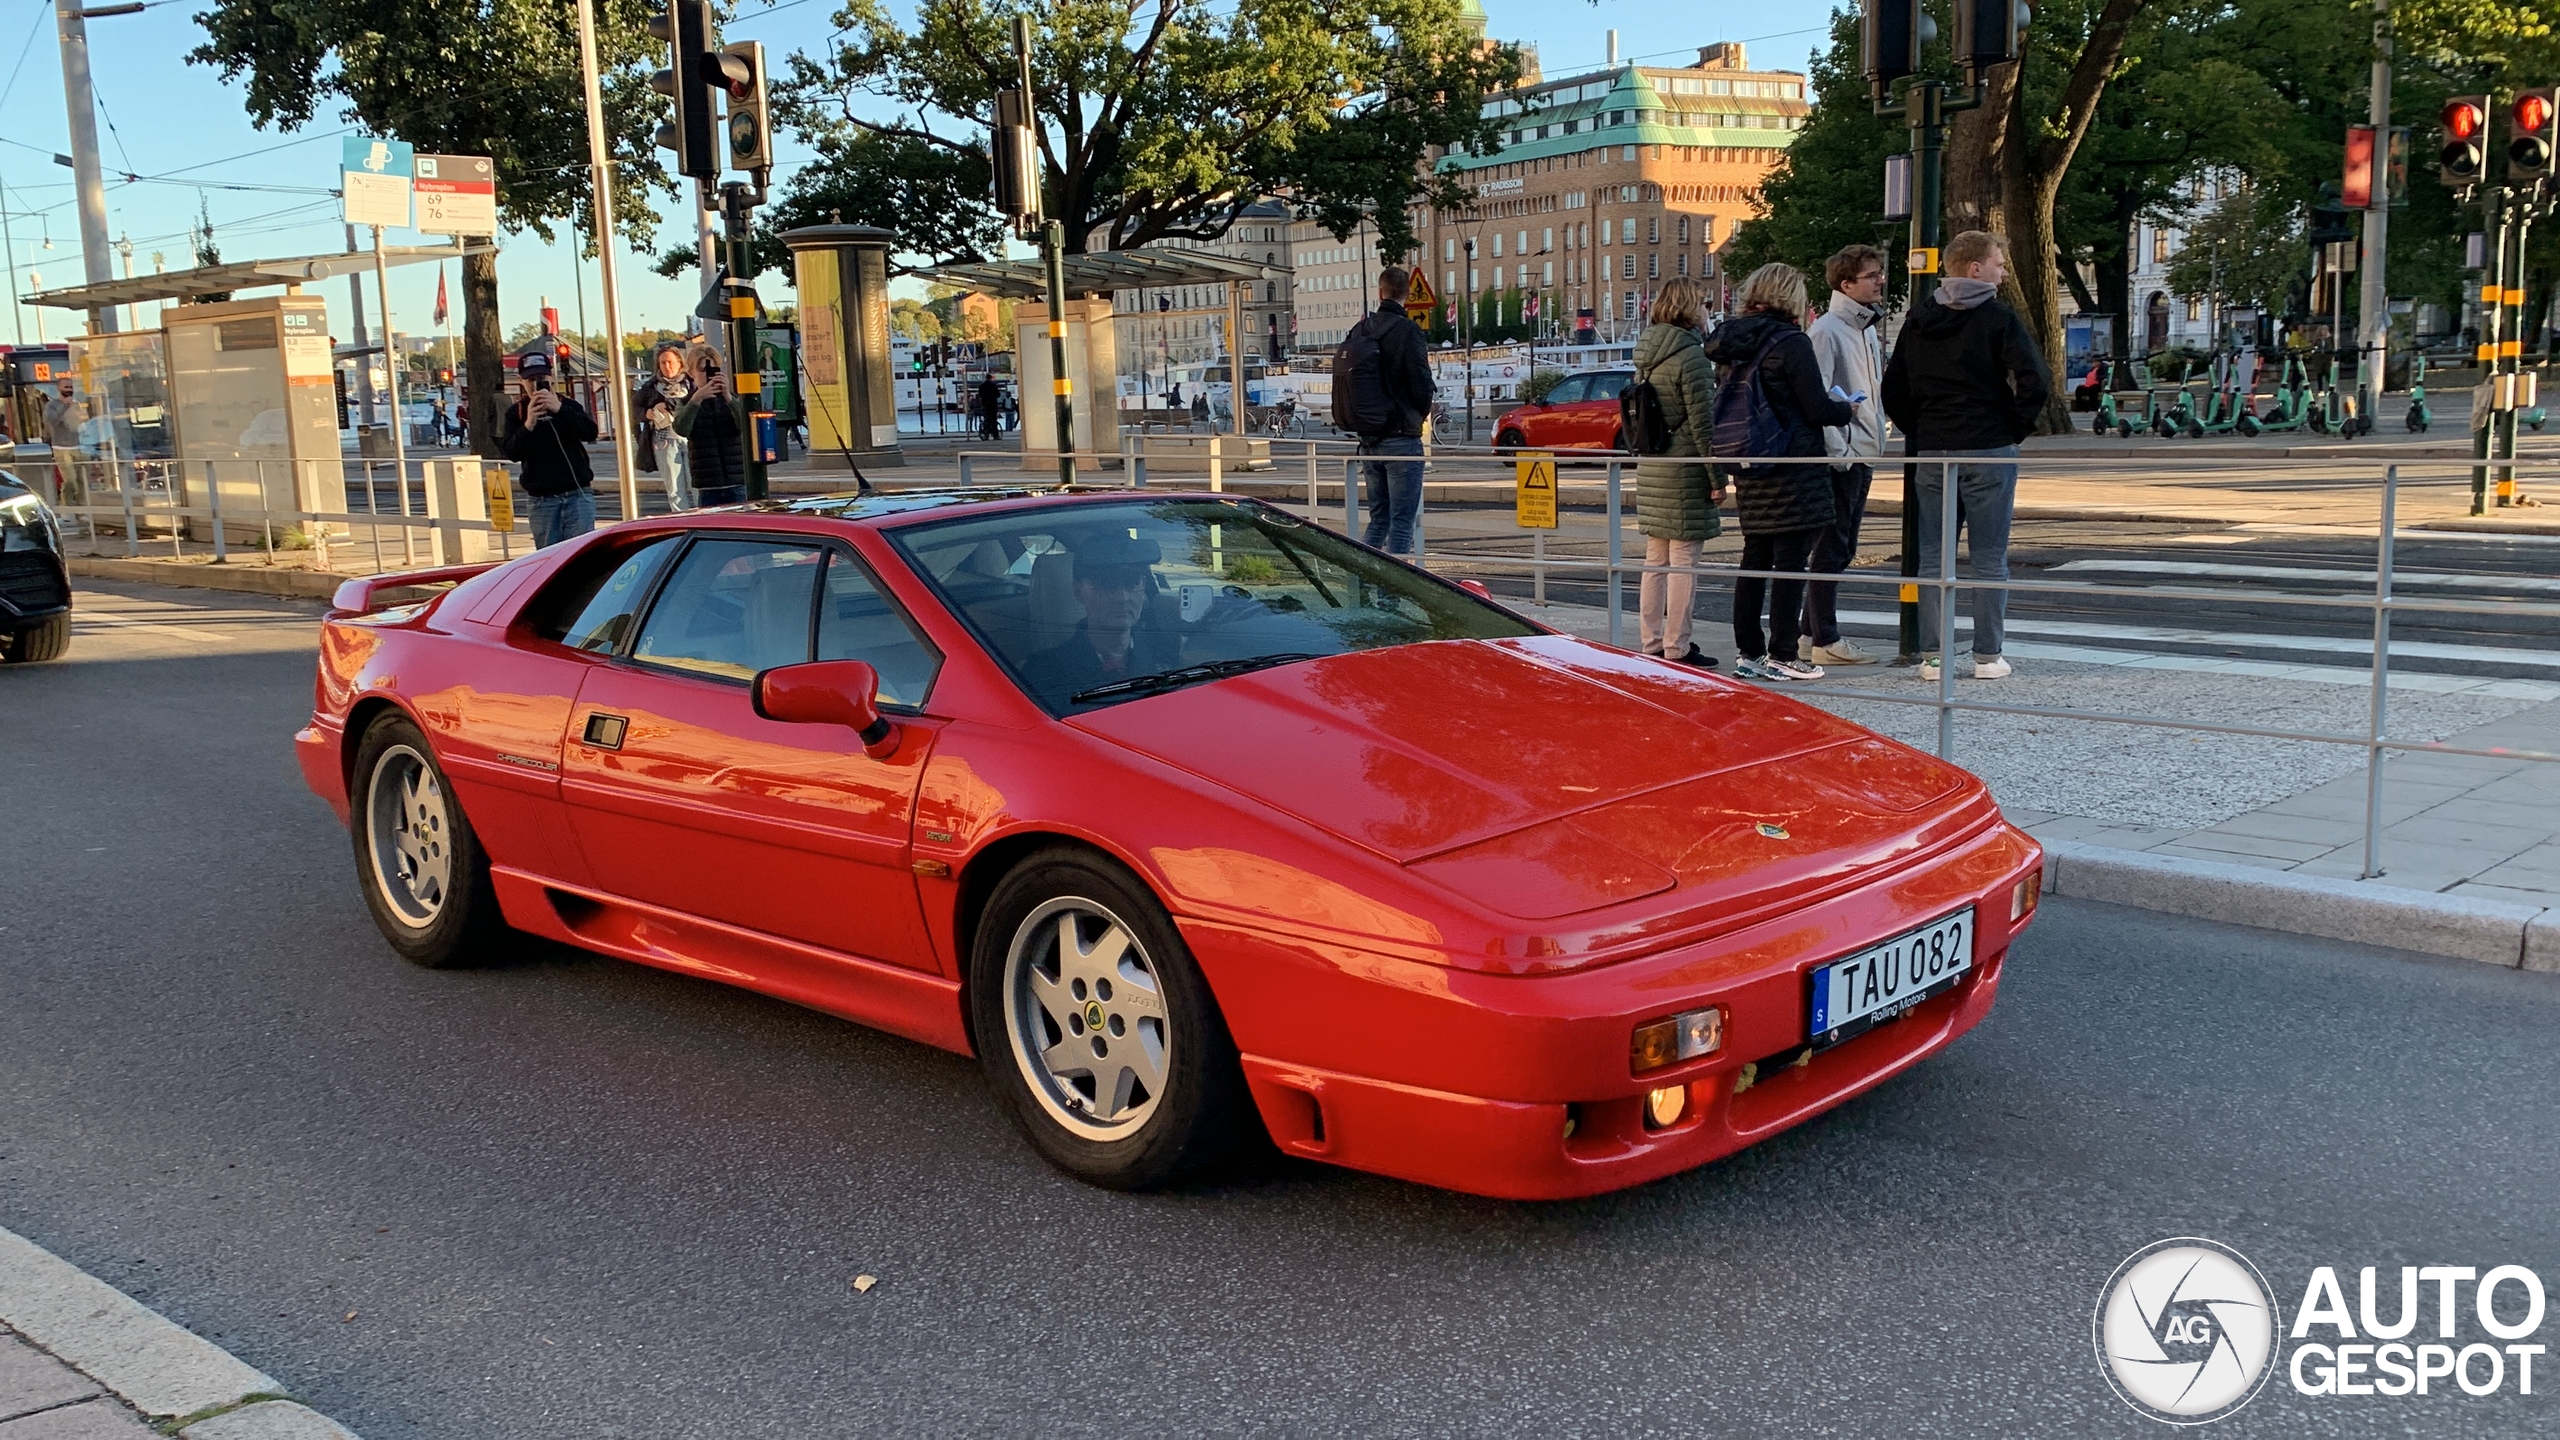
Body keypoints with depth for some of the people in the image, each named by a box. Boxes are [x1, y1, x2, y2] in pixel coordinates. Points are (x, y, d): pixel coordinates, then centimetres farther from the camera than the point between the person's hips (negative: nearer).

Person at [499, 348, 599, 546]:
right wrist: (528, 425, -22)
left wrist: (559, 409, -24)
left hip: (578, 494, -1)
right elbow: (510, 452, -6)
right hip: (542, 499, 1)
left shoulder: (568, 405, 7)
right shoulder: (515, 413, 7)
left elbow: (590, 432, -11)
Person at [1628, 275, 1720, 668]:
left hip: (1650, 469, 8)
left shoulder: (1646, 355, 11)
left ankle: (1651, 643, 18)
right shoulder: (1690, 356, -14)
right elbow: (1702, 422, -15)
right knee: (1682, 560, -3)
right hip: (1684, 470, -8)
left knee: (1655, 558, 13)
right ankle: (1676, 648, -1)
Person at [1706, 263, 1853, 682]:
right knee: (1790, 562, -2)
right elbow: (1817, 409, -13)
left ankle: (1748, 654, 16)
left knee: (1755, 560, 12)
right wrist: (1848, 409, 6)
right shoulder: (1791, 343, -13)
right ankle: (1781, 656, 0)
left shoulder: (1733, 341, 8)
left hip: (1749, 471, 7)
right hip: (1793, 473, -7)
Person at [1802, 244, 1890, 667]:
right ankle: (1825, 641, -1)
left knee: (1841, 549, 13)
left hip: (1862, 457, 9)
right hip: (1839, 458, -9)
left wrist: (1873, 443, 16)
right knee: (1831, 550, -5)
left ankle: (1815, 632, 20)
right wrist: (1838, 450, -20)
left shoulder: (1868, 329, 18)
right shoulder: (1826, 330, -12)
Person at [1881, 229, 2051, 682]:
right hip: (1989, 453, -4)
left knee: (1932, 558, 6)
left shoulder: (1918, 320, 8)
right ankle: (1987, 656, 5)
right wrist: (2014, 431, -1)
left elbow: (1893, 390, 10)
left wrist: (1921, 434, 13)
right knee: (1989, 559, 3)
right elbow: (2035, 384, -15)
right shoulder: (1998, 318, -7)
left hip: (1933, 455, 4)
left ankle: (1931, 657, 6)